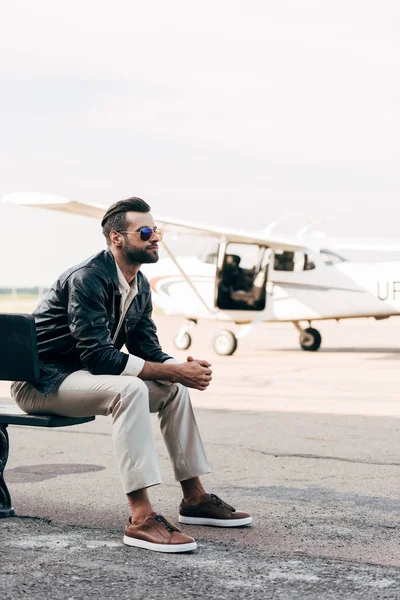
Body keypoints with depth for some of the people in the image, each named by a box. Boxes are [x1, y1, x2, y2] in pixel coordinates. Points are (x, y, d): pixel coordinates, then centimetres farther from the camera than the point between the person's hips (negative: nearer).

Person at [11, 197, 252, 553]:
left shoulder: (139, 284, 6)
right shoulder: (87, 279, -23)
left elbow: (147, 347, 7)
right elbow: (98, 356, -30)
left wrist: (183, 369, -16)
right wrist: (174, 371, -29)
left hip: (81, 375, 10)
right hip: (42, 383, -9)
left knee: (174, 388, 2)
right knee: (129, 389, -33)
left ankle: (195, 498, 8)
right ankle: (142, 519, -37)